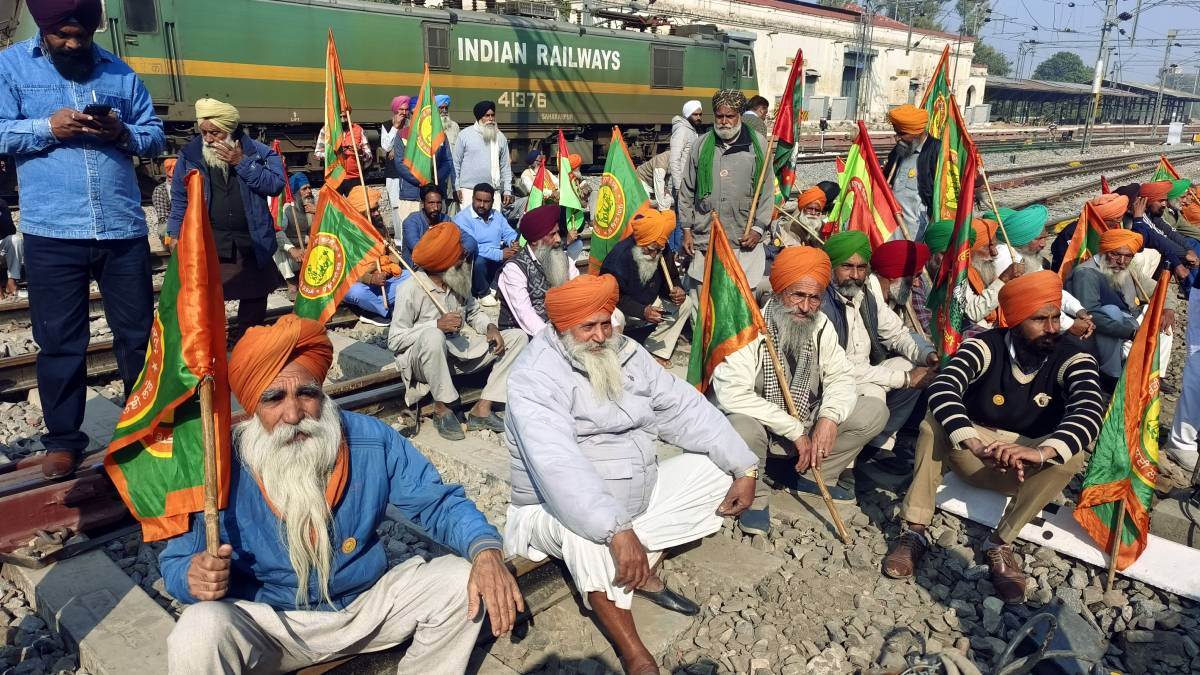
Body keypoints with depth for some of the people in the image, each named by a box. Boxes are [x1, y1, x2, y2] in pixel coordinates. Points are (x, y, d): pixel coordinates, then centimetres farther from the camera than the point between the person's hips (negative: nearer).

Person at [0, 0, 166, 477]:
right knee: (59, 341, 5)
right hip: (52, 232, -2)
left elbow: (156, 137, 10)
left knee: (138, 332, 8)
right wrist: (48, 127, -15)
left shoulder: (120, 72, 12)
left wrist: (123, 133, -9)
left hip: (123, 229, 2)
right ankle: (63, 439, 18)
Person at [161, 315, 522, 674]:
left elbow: (439, 503, -6)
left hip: (369, 603, 3)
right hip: (268, 625, -2)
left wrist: (486, 551, -26)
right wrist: (193, 577, -31)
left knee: (462, 583, -15)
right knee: (197, 636, -32)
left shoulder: (372, 441, -13)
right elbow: (176, 562, -5)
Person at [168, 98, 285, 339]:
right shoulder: (190, 154, 2)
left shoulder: (257, 152, -1)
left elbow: (276, 184, -12)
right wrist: (175, 234, 0)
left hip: (252, 243, 1)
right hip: (207, 244, -1)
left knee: (255, 299, 12)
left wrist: (243, 163, -16)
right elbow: (180, 199, 5)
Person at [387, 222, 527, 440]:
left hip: (460, 351, 7)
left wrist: (490, 327, -6)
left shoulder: (457, 281, 1)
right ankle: (441, 409, -18)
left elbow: (473, 312, 17)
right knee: (433, 336, -41)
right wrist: (437, 325, -28)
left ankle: (481, 410, -10)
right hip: (423, 359, -7)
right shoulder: (410, 290, -17)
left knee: (518, 337, -3)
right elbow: (394, 340, -17)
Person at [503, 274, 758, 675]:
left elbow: (684, 408, 0)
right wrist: (617, 531, -45)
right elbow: (558, 466, -36)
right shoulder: (536, 378, -23)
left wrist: (743, 468, -7)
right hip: (559, 512, -7)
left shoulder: (625, 354, -1)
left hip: (639, 494, 7)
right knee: (585, 524, -40)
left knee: (716, 467, -1)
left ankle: (645, 572, -2)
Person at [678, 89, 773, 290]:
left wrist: (758, 228, -5)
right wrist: (687, 230, 8)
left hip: (744, 240, -2)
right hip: (704, 238, 2)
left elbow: (766, 190, 2)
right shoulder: (702, 144, 7)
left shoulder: (757, 144, 2)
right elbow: (687, 190, 10)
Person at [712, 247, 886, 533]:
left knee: (874, 411, -4)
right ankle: (755, 495, -7)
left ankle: (800, 476, 4)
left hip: (806, 429, 6)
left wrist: (830, 416, -24)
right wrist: (794, 430, -28)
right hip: (760, 429, -6)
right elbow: (731, 393, -31)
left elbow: (841, 377, -2)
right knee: (742, 429, -40)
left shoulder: (821, 326, -3)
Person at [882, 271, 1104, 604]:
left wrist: (1041, 453, -52)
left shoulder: (1072, 360, -13)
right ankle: (916, 530, -27)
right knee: (937, 418, -28)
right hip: (972, 453, 0)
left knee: (1071, 453, -29)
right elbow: (942, 390, -34)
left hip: (1030, 467, 1)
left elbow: (1090, 412, -32)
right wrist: (977, 446, -51)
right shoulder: (985, 347, -16)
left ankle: (1001, 542, -22)